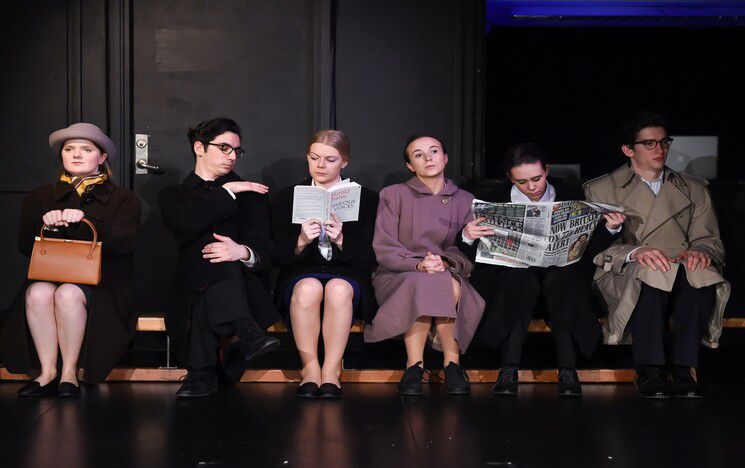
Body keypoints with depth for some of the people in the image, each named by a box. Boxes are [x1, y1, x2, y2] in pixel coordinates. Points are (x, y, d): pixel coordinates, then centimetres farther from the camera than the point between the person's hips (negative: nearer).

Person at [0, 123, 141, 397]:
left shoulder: (123, 199, 10)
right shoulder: (39, 197, 19)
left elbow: (124, 243, -8)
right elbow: (25, 245, 9)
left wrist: (83, 221, -20)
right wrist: (47, 226, -13)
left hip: (101, 283, -2)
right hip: (47, 277, 3)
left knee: (69, 294, -35)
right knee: (38, 293, -32)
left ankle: (70, 372, -23)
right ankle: (48, 372, -25)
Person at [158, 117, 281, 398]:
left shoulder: (250, 194, 21)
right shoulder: (173, 196, 21)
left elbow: (265, 252, 3)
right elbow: (186, 225, -8)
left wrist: (243, 252, -22)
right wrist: (227, 192, -6)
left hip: (241, 285, 1)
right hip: (191, 286, -1)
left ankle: (202, 373, -43)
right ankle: (246, 332, -51)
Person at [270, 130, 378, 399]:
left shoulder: (366, 199, 7)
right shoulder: (285, 199, 10)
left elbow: (369, 260, 0)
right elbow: (281, 258, 4)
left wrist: (340, 240, -18)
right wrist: (302, 241, -18)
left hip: (348, 276, 0)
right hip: (301, 274, 1)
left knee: (338, 288, -36)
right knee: (308, 287, -36)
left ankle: (331, 372, -29)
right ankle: (310, 369, -25)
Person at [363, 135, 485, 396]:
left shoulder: (465, 201, 14)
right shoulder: (394, 195, 8)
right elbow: (383, 248, -2)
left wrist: (445, 262, -17)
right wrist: (418, 265, -19)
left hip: (449, 275, 2)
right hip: (396, 277, -2)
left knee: (451, 286, -35)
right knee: (423, 284, -37)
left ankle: (414, 367, -26)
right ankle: (452, 362, -29)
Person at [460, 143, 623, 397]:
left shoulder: (571, 195, 3)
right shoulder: (496, 199, 2)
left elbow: (593, 245, 4)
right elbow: (476, 253, 1)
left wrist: (610, 228, -16)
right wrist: (468, 237, -22)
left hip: (562, 274, 0)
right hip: (513, 274, 0)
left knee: (562, 278, -34)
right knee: (520, 279, -35)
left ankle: (567, 370, -31)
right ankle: (509, 370, -33)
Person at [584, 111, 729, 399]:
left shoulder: (693, 189, 22)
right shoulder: (601, 190, 11)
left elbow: (709, 240, 13)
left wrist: (701, 252, -13)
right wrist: (635, 252, -23)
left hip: (684, 275, 2)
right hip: (624, 276, -2)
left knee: (702, 272, -34)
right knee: (650, 272, -38)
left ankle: (683, 370, -30)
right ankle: (649, 372, -31)